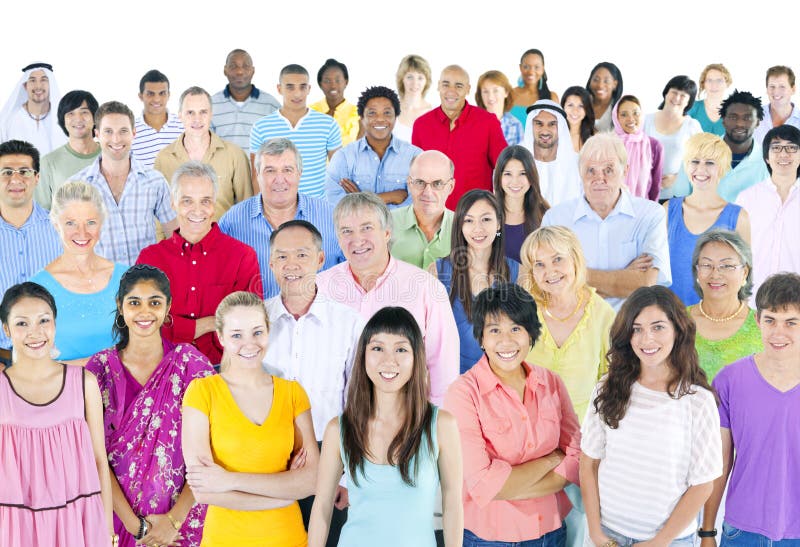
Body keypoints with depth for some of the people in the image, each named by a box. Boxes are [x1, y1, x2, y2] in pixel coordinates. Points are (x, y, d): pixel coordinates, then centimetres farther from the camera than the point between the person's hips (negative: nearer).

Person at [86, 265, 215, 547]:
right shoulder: (100, 368, -3)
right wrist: (134, 524, -12)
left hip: (182, 514, -1)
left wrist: (174, 520, -15)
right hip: (117, 512, 1)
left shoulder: (189, 361, -6)